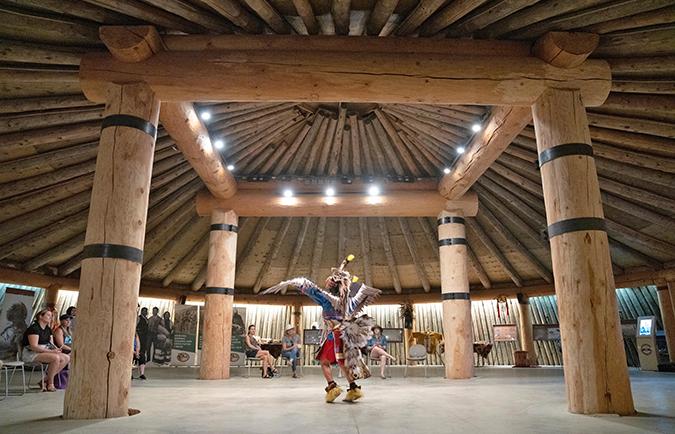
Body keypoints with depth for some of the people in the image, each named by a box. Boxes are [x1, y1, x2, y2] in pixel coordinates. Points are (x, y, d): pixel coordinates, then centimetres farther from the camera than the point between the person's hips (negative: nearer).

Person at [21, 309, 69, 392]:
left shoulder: (48, 329, 15)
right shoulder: (34, 328, -13)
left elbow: (51, 344, 15)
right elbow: (34, 347, -22)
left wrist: (56, 349, -8)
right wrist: (51, 351, -25)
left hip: (45, 352, 9)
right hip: (31, 354, -9)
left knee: (66, 358, -12)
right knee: (56, 358, -32)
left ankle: (45, 380, -11)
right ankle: (50, 383, -15)